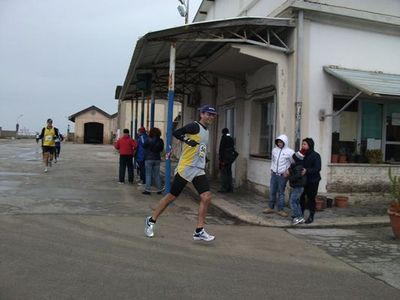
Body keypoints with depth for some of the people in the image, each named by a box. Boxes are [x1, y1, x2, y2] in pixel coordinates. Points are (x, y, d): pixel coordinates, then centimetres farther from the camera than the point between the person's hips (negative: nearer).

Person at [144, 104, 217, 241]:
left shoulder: (206, 130, 17)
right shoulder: (195, 126, -9)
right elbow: (176, 132, -19)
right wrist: (188, 141, -29)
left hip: (199, 170, 8)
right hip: (186, 168, -8)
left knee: (206, 197, -7)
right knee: (171, 196, 2)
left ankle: (199, 231, 1)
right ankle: (151, 220, 21)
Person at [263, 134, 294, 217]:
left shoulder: (289, 152, -10)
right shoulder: (274, 150, 6)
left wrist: (288, 171, -12)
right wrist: (272, 169, 10)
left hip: (282, 175, -4)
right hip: (274, 174, 4)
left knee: (281, 192, 3)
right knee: (272, 191, 9)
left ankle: (280, 210, 14)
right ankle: (270, 207, 21)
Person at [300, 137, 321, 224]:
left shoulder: (315, 155, -9)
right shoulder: (303, 155, 8)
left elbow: (317, 168, -17)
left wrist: (307, 170, -28)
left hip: (313, 181, -5)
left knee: (311, 198, 2)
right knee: (301, 197, 5)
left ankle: (311, 217, 14)